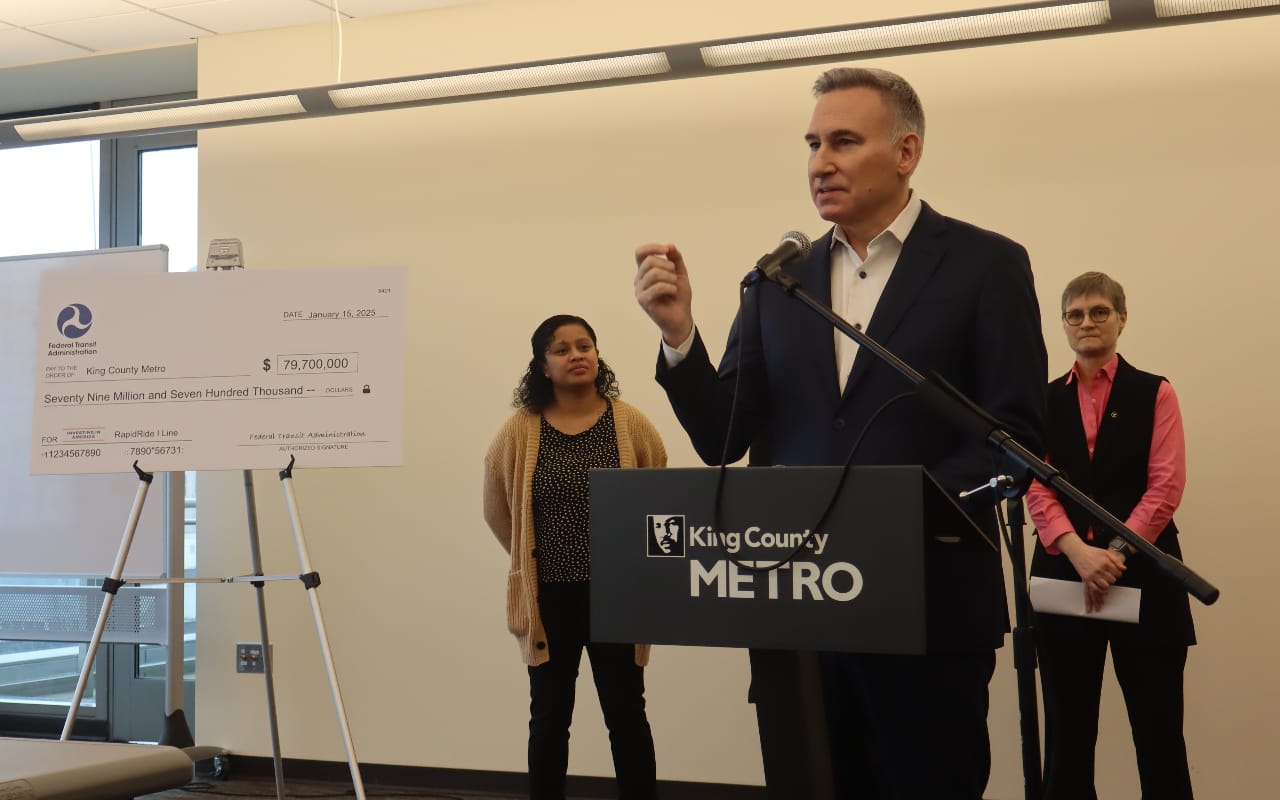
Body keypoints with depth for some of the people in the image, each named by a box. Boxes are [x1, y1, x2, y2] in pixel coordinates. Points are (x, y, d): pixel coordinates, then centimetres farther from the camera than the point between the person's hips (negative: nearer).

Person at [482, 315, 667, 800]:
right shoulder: (520, 431, -3)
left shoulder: (632, 425, -3)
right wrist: (533, 557, 10)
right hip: (550, 597, 0)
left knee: (626, 716, 7)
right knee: (549, 719, 10)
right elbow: (497, 509, 10)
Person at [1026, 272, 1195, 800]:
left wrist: (1116, 551, -16)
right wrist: (1079, 552, -16)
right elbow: (1036, 488, 0)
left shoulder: (1154, 393, 6)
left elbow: (1167, 485, -4)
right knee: (1067, 731, 6)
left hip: (1142, 574, -2)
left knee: (1158, 729, -2)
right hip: (1063, 572, 2)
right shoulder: (1044, 401, 11)